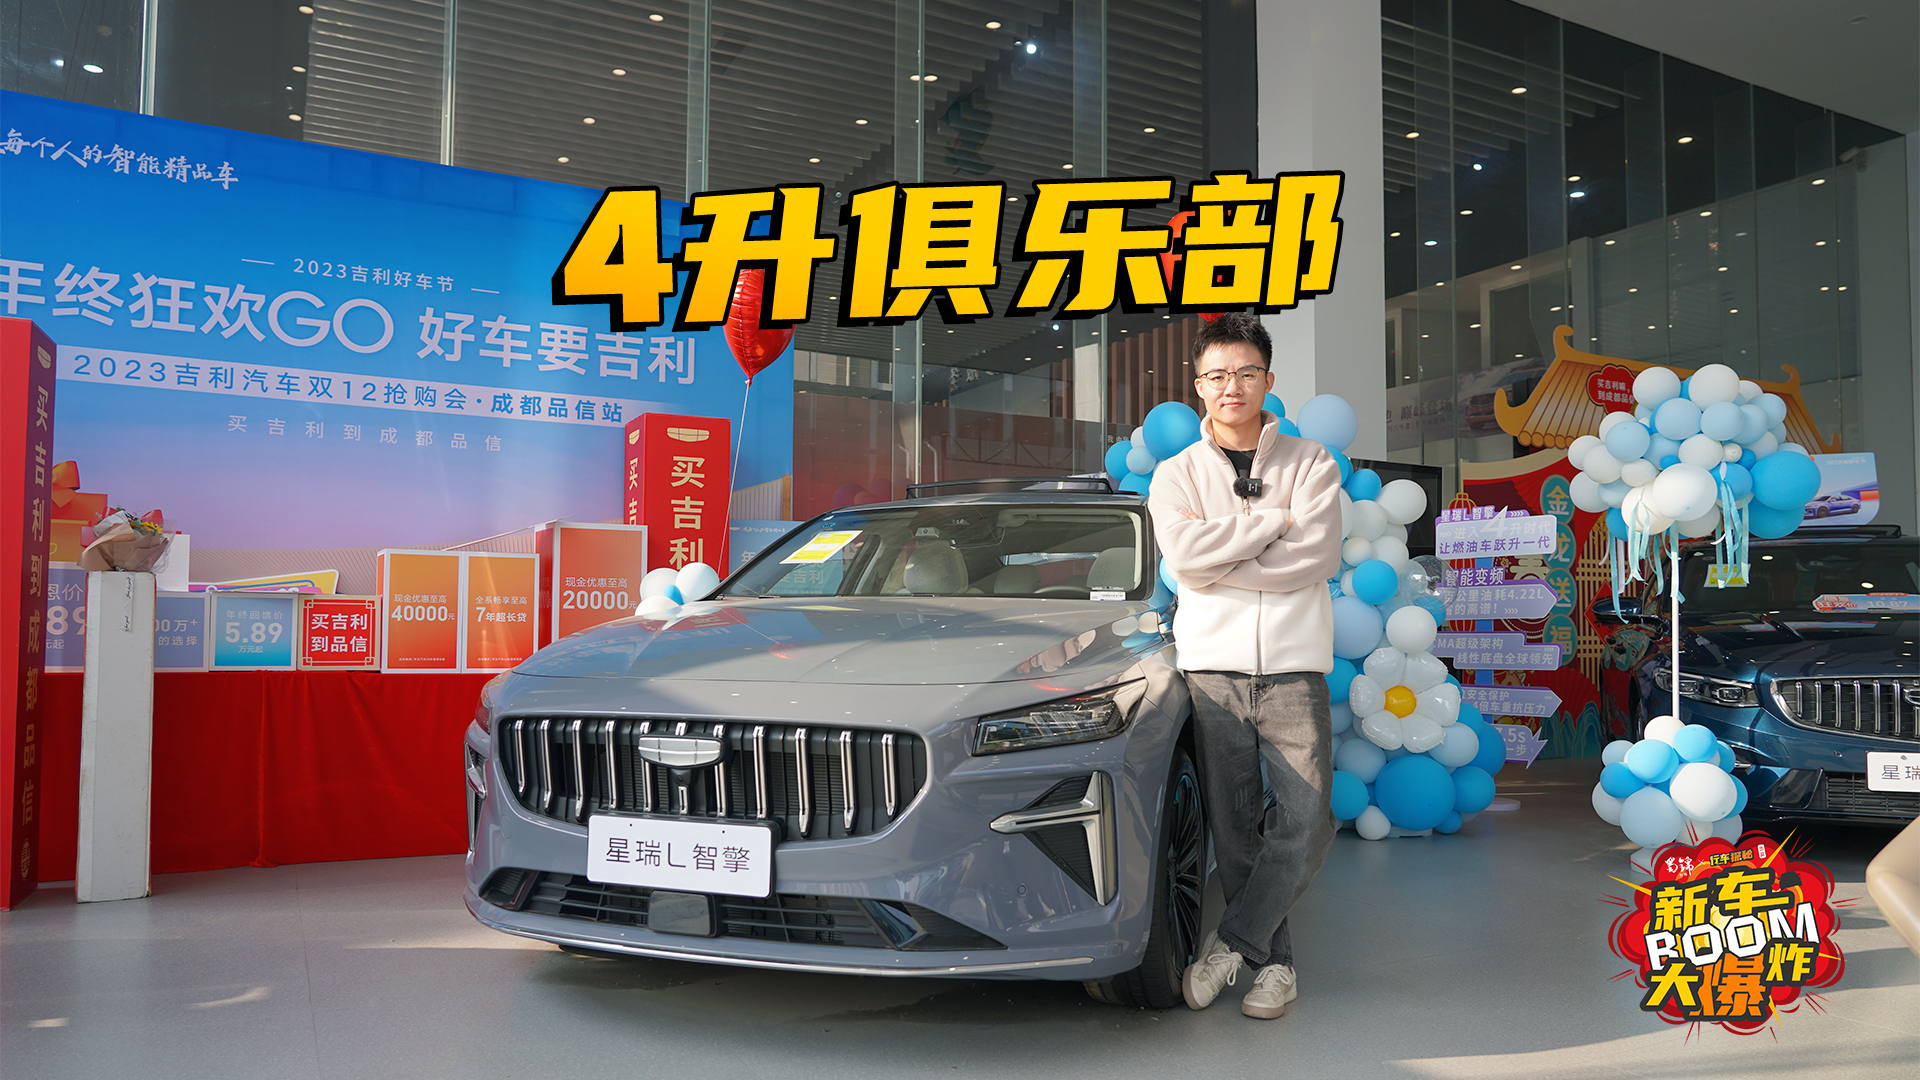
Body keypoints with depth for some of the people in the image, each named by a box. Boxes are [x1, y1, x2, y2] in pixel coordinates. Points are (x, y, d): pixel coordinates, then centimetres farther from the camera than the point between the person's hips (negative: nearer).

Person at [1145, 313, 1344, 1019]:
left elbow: (1318, 558, -9)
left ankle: (1232, 943, 2)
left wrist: (1218, 561, -10)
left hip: (1294, 666, 0)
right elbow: (1184, 554, -10)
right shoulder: (1176, 474, 10)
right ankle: (1274, 960, 13)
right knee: (1235, 825, 1)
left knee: (1306, 816, -10)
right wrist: (1274, 522, -9)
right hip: (1213, 667, 0)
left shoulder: (1311, 464, 8)